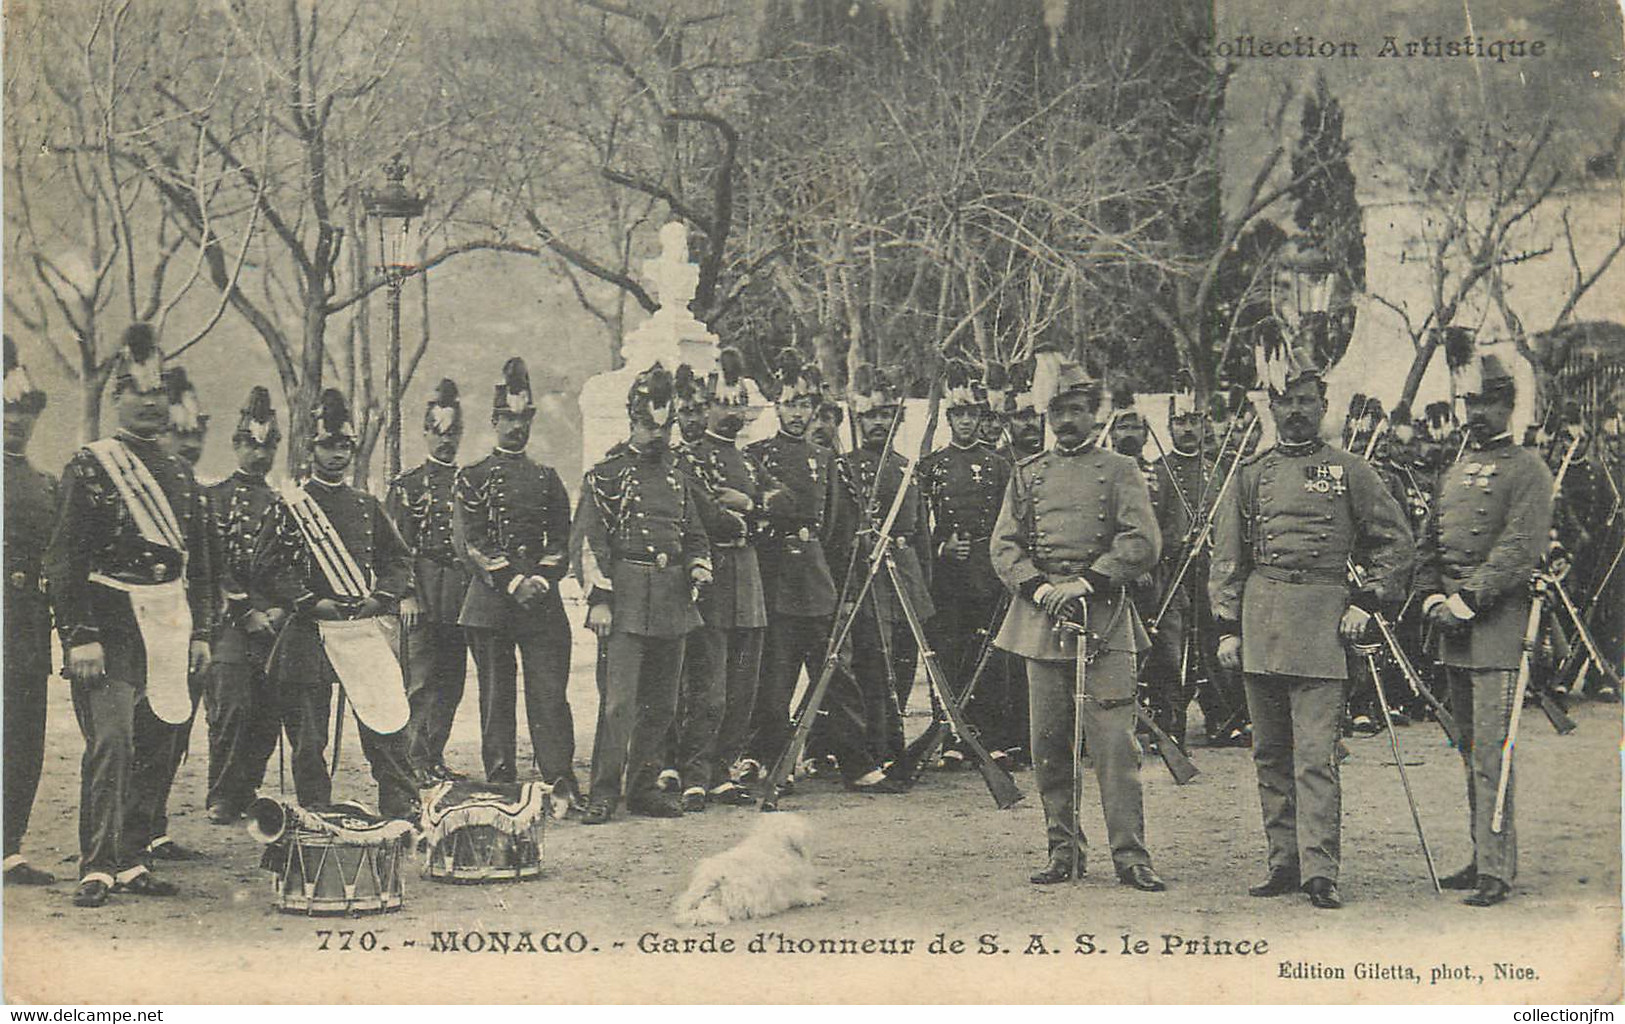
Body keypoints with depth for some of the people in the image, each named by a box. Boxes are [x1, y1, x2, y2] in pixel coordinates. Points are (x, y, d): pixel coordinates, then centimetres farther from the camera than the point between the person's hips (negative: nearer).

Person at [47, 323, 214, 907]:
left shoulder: (181, 476, 15)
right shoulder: (89, 467, -2)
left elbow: (198, 563, 20)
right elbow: (66, 558, -8)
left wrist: (200, 633, 14)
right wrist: (79, 636, -15)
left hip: (165, 632, 6)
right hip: (110, 628, -6)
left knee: (151, 748, 8)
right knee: (109, 742, -13)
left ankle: (130, 860, 17)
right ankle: (96, 869, -11)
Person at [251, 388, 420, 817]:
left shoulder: (367, 505, 15)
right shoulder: (290, 504, 4)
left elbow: (400, 560, 17)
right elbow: (266, 569, -2)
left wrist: (380, 597, -2)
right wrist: (313, 603, -12)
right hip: (309, 634, -2)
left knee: (385, 724, -5)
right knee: (308, 740, 1)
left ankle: (402, 811, -2)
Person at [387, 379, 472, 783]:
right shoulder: (406, 485, 3)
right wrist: (404, 595, -12)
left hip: (461, 597, 4)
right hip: (420, 595, -4)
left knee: (452, 682, 5)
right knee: (421, 681, -8)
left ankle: (435, 757, 12)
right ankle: (417, 761, -6)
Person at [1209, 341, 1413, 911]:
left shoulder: (1349, 472, 6)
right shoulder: (1251, 475, 12)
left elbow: (1395, 542, 9)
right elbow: (1226, 559, 12)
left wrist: (1367, 604, -1)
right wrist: (1227, 628, 5)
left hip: (1322, 619, -3)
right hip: (1260, 622, 3)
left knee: (1315, 755, -9)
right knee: (1270, 754, 7)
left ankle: (1320, 873, -9)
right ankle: (1284, 864, 15)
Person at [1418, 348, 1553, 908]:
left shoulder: (1527, 471, -4)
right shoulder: (1455, 472, 19)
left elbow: (1519, 552, -13)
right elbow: (1431, 544, 19)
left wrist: (1466, 602, -17)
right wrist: (1433, 598, 2)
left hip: (1498, 625, -8)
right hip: (1453, 629, 8)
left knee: (1490, 751, -11)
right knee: (1470, 749, 11)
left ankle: (1497, 871, -10)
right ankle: (1483, 857, 18)